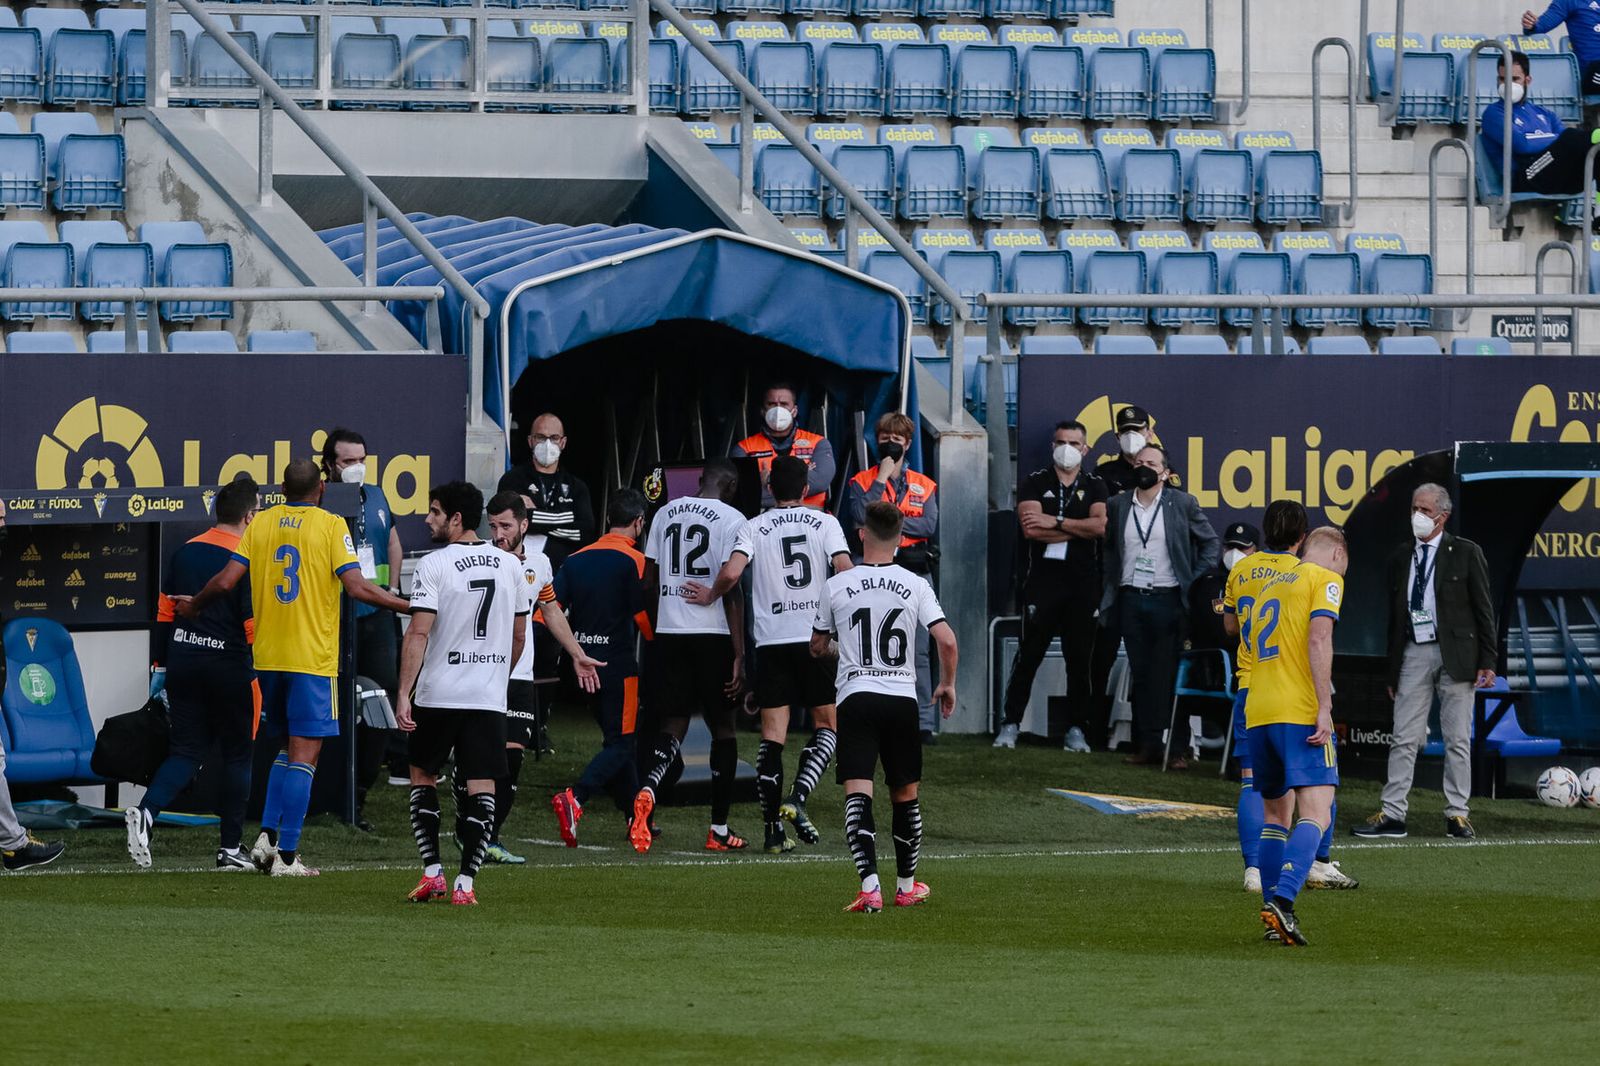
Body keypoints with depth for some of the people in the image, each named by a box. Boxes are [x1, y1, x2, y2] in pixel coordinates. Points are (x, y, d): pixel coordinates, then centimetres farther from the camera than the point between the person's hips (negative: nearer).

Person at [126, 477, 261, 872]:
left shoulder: (186, 551, 7)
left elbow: (164, 612, 11)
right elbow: (254, 627, -15)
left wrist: (165, 661, 19)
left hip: (183, 661, 5)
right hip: (229, 667, -5)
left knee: (186, 750, 8)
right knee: (237, 754, 8)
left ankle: (145, 812, -17)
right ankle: (230, 848, 11)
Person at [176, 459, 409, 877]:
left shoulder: (261, 523, 6)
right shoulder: (331, 526, -5)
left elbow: (225, 581, 3)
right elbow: (356, 587, -14)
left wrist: (193, 606, 21)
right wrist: (411, 607, -7)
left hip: (267, 655, 5)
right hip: (313, 657, -5)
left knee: (287, 749, 19)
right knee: (304, 754, -2)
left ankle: (267, 835, 7)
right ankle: (286, 856, -6)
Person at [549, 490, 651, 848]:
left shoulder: (576, 559, 8)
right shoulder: (632, 560, -10)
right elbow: (642, 615, -11)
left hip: (584, 666, 7)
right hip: (618, 664, -7)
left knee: (617, 737, 18)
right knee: (620, 743, -4)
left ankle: (635, 815, 24)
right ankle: (574, 798, -26)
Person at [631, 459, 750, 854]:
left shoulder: (666, 513, 9)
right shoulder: (731, 519, -7)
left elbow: (650, 578, 12)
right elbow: (731, 588, -12)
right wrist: (739, 654, -10)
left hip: (669, 631, 4)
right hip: (714, 633, -4)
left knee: (673, 726, 6)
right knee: (723, 728, 9)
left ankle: (646, 792, -25)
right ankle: (719, 830, 11)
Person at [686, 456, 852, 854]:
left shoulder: (753, 528, 3)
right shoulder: (824, 523, 2)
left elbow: (731, 572, -12)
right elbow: (845, 570, -9)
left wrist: (711, 596, 8)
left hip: (771, 640, 1)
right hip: (817, 637, -1)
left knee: (772, 735, 3)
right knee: (827, 725, 11)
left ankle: (773, 828, -1)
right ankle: (797, 799, -10)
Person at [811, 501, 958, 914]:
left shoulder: (837, 586, 0)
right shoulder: (915, 586, 0)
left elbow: (817, 646, 14)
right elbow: (947, 640, -7)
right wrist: (947, 684, 11)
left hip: (856, 696, -2)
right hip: (902, 698, 2)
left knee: (857, 795, -9)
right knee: (906, 795, 16)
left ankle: (870, 887, -24)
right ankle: (907, 886, 28)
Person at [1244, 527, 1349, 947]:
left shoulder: (1270, 587, 25)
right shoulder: (1326, 578, 3)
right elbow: (1319, 639, -12)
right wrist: (1325, 708, -16)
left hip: (1257, 712, 7)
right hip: (1299, 711, -7)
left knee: (1277, 814, 17)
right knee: (1316, 813, -12)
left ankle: (1274, 913, 11)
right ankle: (1282, 899, -31)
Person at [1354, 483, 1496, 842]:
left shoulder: (1465, 553, 2)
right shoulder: (1400, 560, 13)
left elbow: (1483, 609, 1)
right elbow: (1394, 618, 15)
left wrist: (1487, 661, -6)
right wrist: (1391, 671, 12)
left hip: (1455, 656, -3)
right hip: (1413, 655, 3)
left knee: (1457, 740, 1)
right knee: (1404, 739, -1)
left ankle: (1457, 814, 6)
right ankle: (1392, 815, -1)